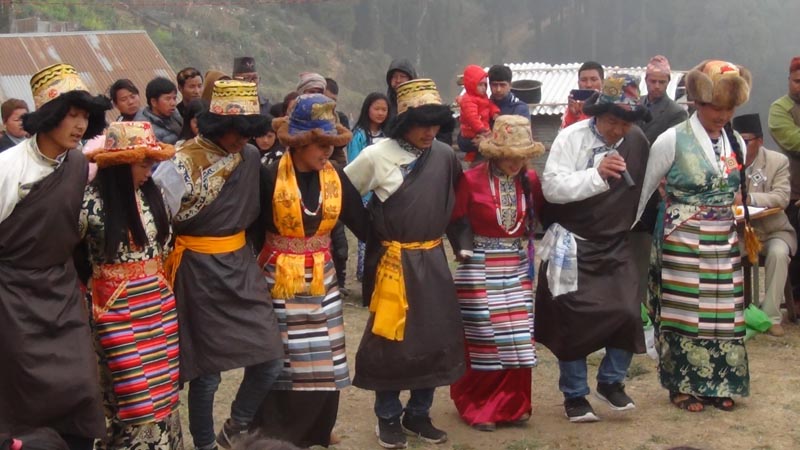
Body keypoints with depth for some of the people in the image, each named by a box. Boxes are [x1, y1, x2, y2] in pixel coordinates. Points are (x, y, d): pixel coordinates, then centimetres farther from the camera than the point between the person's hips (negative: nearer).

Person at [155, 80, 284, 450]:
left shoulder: (251, 158, 0)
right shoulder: (183, 164, -16)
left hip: (241, 266, 5)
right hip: (199, 271, -5)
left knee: (270, 360, 2)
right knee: (207, 368, 3)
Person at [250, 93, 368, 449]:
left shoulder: (336, 177, -1)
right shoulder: (270, 177, -14)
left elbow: (364, 224, -1)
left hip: (321, 282, 4)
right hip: (277, 280, -4)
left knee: (323, 363, 9)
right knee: (277, 363, 4)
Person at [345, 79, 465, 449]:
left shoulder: (445, 155, 1)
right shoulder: (376, 155, -10)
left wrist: (459, 239, 7)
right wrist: (371, 228, 1)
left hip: (433, 260, 4)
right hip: (393, 262, -4)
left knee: (437, 337, 7)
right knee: (391, 339, 3)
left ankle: (418, 414, 23)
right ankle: (388, 418, 17)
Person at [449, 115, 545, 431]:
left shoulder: (530, 179, 0)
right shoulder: (472, 180, -13)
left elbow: (543, 213, 12)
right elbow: (454, 219, -6)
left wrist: (527, 244, 0)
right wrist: (464, 246, -10)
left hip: (518, 268, 4)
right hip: (481, 269, -4)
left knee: (517, 338, 7)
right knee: (483, 338, 2)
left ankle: (511, 405, 20)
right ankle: (478, 406, 16)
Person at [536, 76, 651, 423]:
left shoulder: (637, 141, 0)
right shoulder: (571, 137, -13)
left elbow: (646, 185, 14)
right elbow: (551, 187, -21)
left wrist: (631, 225, 11)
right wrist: (597, 174, -29)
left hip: (615, 245, 4)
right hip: (572, 245, -4)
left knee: (627, 312, -4)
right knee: (573, 318, 2)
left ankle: (610, 382, 18)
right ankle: (574, 395, 17)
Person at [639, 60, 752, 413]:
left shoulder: (736, 143, 8)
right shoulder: (673, 140, -8)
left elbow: (739, 194, 17)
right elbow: (644, 190, -3)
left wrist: (742, 230, 11)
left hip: (725, 244, 5)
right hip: (684, 242, -5)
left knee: (723, 314, 7)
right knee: (684, 312, 1)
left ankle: (718, 384, 21)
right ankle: (683, 385, 15)